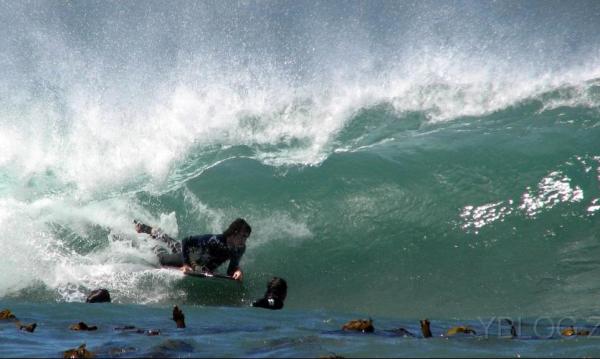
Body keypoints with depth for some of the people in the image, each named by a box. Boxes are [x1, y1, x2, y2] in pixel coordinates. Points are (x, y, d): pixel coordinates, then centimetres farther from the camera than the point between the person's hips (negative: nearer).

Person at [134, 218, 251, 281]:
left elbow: (230, 272, -19)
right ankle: (154, 247, 44)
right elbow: (186, 241, -40)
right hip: (192, 254, -6)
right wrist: (185, 264, -43)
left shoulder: (240, 249, -28)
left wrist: (237, 270, -41)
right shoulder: (215, 240, -47)